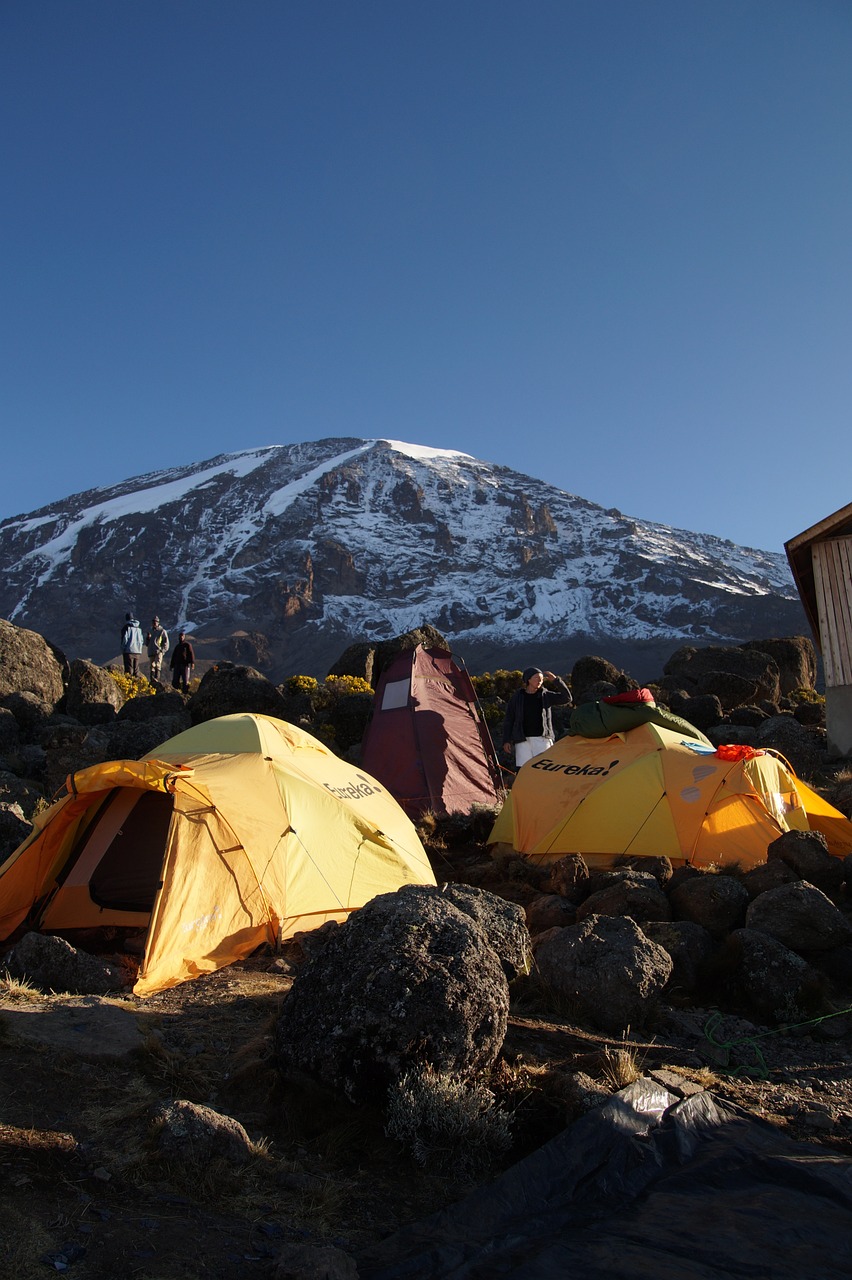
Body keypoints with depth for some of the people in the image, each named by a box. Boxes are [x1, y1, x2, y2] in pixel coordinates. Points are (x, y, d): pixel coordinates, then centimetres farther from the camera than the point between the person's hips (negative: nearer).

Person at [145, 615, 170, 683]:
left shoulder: (162, 631, 6)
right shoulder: (150, 631, 21)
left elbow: (166, 642, 1)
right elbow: (147, 643, 23)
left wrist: (162, 650, -10)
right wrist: (148, 638, 2)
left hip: (159, 652, -5)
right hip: (151, 652, 5)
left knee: (157, 665, -18)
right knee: (152, 666, 2)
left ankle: (156, 679, -27)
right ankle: (152, 680, 2)